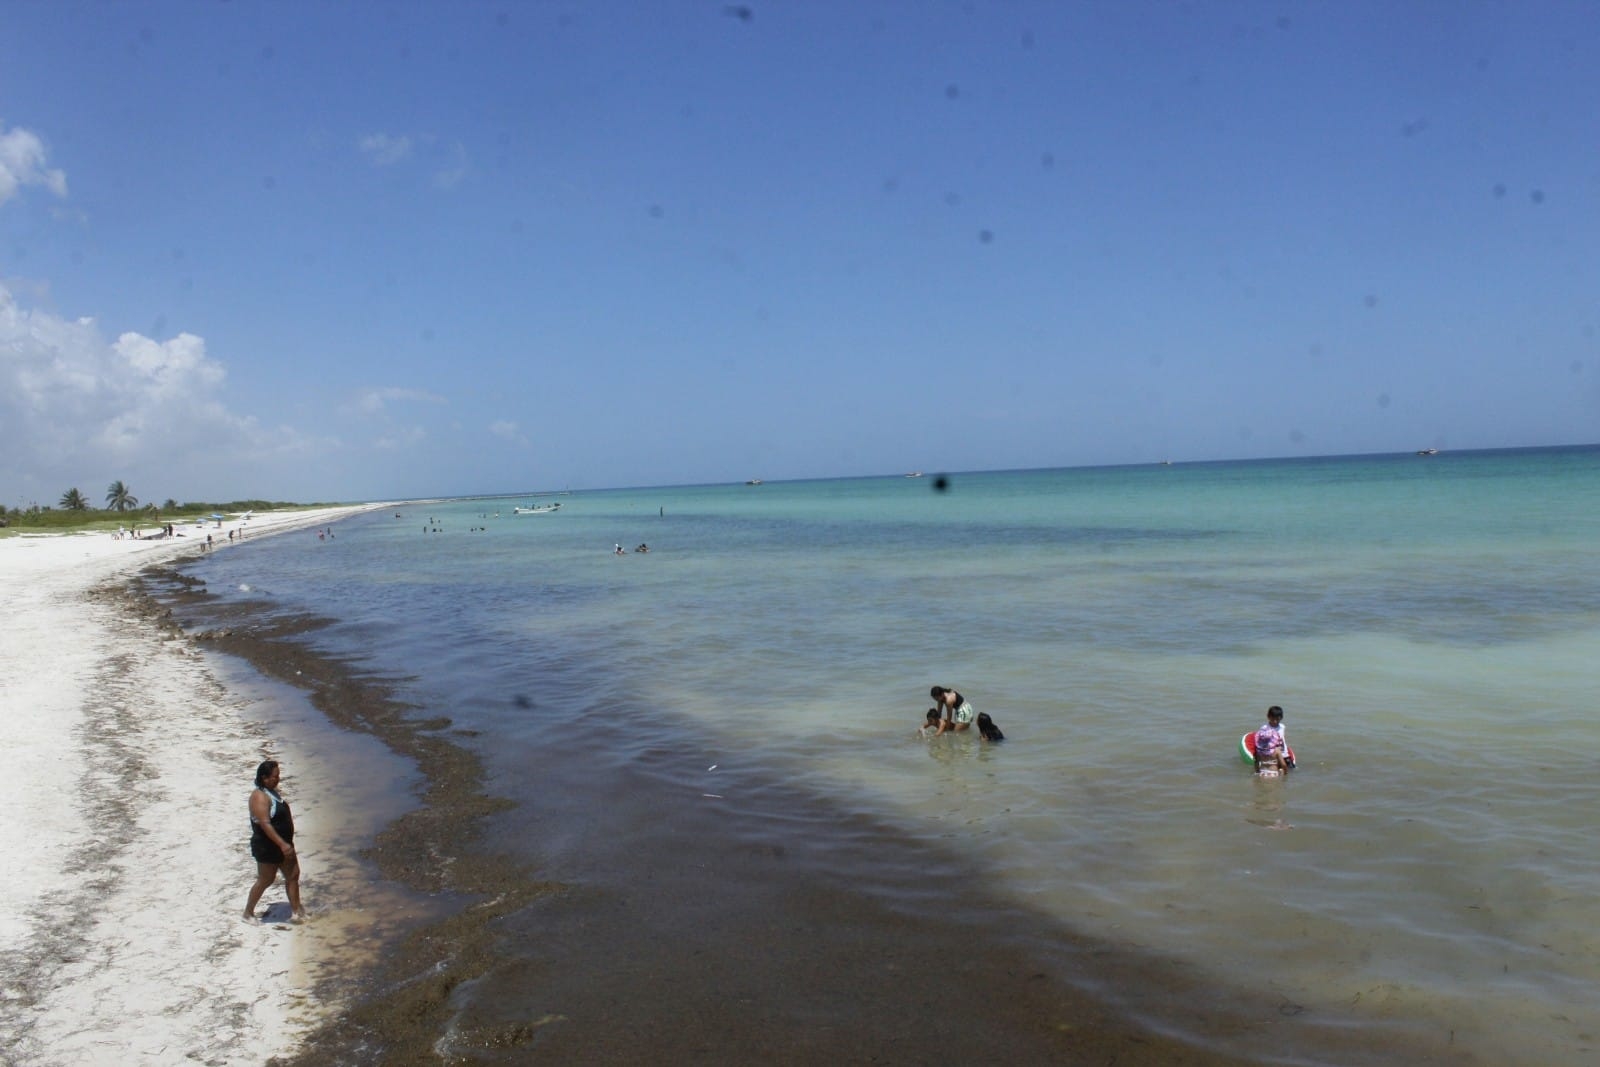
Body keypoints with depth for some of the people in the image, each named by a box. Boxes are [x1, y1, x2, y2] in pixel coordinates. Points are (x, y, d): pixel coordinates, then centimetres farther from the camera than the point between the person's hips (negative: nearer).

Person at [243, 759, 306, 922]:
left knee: (293, 874, 11)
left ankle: (297, 911, 18)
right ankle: (248, 912, 23)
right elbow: (265, 824, -28)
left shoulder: (272, 791, 7)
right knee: (265, 880, 5)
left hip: (282, 843, 9)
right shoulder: (260, 796, -23)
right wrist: (282, 844, -30)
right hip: (267, 847, -9)